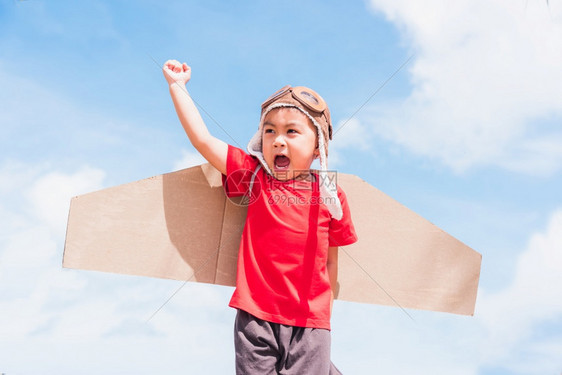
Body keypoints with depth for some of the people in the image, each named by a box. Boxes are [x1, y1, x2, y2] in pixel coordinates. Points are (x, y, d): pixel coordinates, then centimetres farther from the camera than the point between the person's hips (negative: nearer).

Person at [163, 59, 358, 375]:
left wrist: (326, 313, 12)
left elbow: (330, 259, 8)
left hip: (309, 324, 0)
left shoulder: (331, 195, 2)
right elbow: (203, 139, 1)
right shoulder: (255, 177, 3)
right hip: (255, 318, 1)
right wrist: (177, 85, 5)